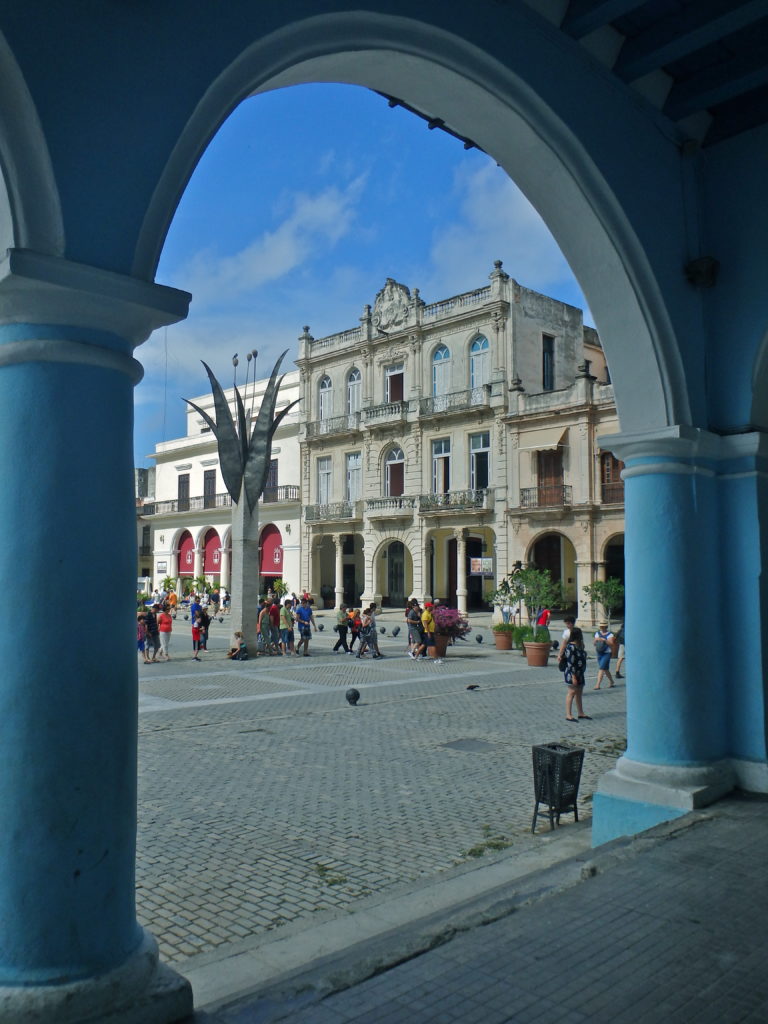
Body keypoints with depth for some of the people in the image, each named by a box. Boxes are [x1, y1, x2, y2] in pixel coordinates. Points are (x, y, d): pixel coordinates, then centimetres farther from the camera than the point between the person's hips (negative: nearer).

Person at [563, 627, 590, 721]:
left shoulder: (579, 646, 10)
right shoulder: (571, 647, -20)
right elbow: (570, 663, -22)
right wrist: (573, 676, -23)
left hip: (580, 674, 9)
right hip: (572, 674, -9)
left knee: (579, 693, 16)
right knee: (572, 692, -5)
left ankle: (580, 713, 27)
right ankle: (568, 715, 0)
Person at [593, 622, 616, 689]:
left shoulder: (610, 634, -5)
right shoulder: (597, 633, 10)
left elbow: (611, 644, -15)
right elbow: (595, 644, 10)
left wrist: (604, 640, -26)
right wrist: (596, 640, -11)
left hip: (607, 653, -6)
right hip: (599, 653, 6)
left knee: (601, 668, -14)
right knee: (605, 669, 15)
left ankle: (598, 685, -17)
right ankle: (611, 682, 33)